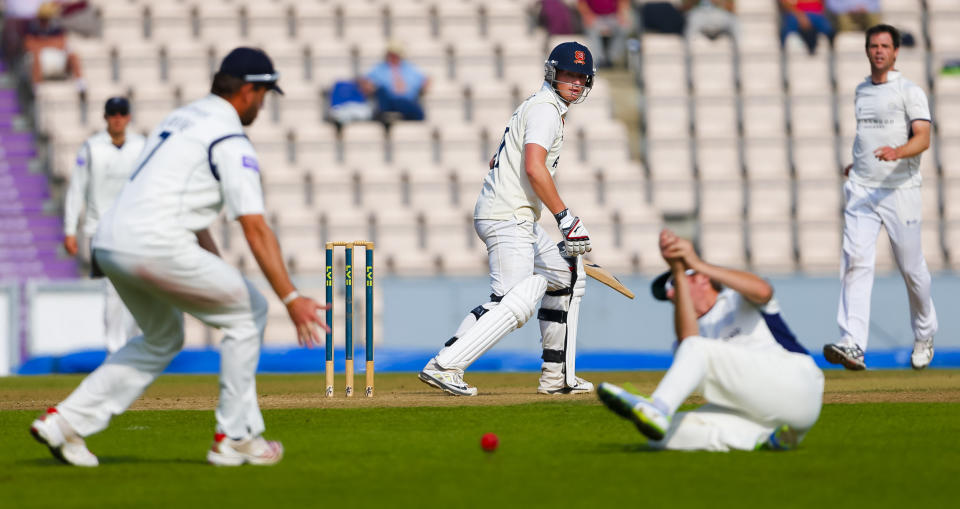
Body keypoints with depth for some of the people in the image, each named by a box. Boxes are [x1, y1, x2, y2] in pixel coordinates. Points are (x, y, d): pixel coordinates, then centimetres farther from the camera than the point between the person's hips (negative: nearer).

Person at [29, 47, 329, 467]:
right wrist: (291, 298, -17)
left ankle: (66, 421, 16)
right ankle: (235, 438, 9)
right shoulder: (230, 140, -4)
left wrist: (219, 273, 33)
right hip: (156, 245, -9)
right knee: (247, 312, 9)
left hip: (108, 244, 9)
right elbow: (255, 228, -14)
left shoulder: (178, 119, 25)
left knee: (162, 339, 27)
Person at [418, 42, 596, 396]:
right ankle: (444, 366, -25)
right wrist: (565, 218, -26)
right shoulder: (546, 108, -10)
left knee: (566, 275, 19)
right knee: (516, 303, -19)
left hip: (520, 221, 11)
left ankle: (557, 375, 20)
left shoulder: (535, 106, 22)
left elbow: (498, 162, 29)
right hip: (509, 218, -11)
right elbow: (534, 167, -24)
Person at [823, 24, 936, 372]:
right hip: (861, 190, 4)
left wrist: (897, 152, -34)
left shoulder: (910, 92, -3)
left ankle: (924, 335, 30)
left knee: (912, 268, 5)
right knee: (856, 261, -13)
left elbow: (923, 138, -16)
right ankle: (852, 346, -24)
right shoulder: (861, 92, 16)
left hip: (901, 190, -4)